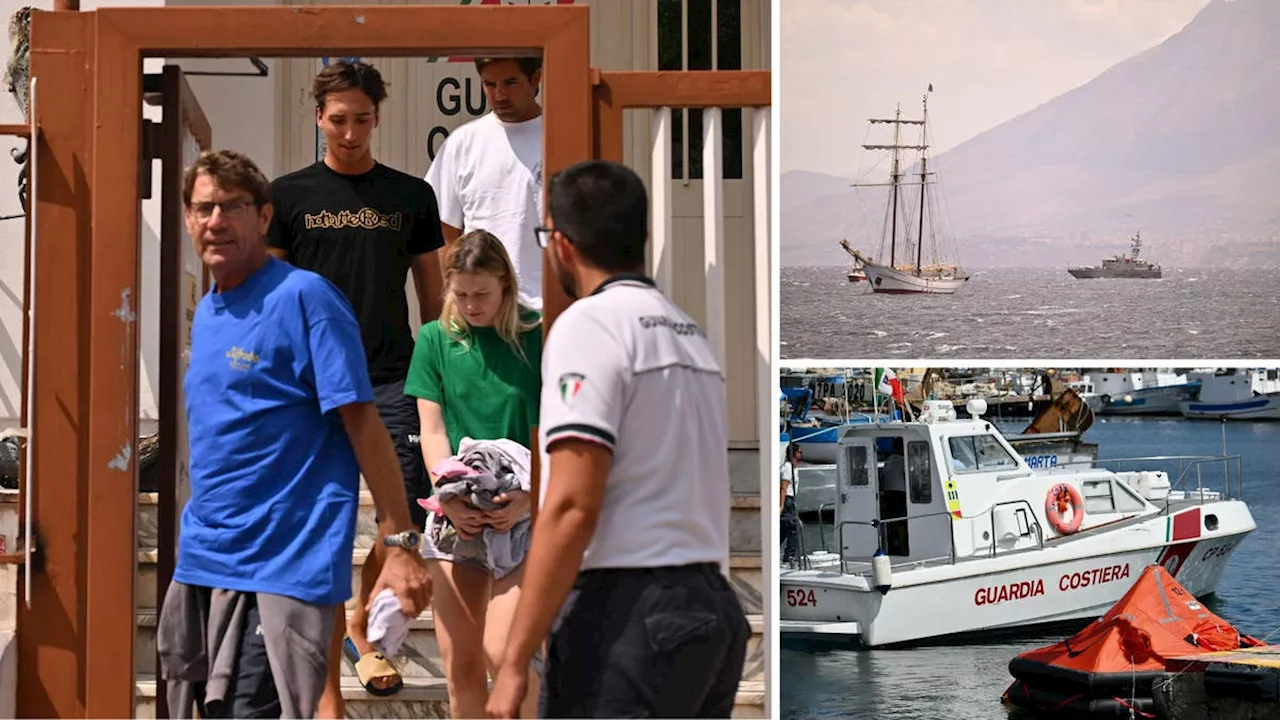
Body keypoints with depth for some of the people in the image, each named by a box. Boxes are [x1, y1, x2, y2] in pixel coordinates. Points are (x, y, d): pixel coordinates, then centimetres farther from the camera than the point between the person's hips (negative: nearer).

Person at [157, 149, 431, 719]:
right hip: (200, 564, 8)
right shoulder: (205, 313, 14)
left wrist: (402, 544, -17)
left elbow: (361, 421, -14)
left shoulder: (305, 297, -10)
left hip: (278, 567, -8)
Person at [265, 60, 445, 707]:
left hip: (394, 381, 2)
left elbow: (433, 296, 15)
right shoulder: (288, 195, 6)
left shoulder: (411, 196, 10)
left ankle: (360, 629, 27)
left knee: (408, 520, -1)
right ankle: (328, 695, 1)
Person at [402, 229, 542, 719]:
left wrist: (529, 496, -17)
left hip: (521, 516, -3)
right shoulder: (436, 340, 8)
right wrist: (450, 495, -11)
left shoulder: (538, 340, 0)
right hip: (453, 518, 3)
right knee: (459, 663, 5)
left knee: (504, 654, -14)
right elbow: (432, 429, 4)